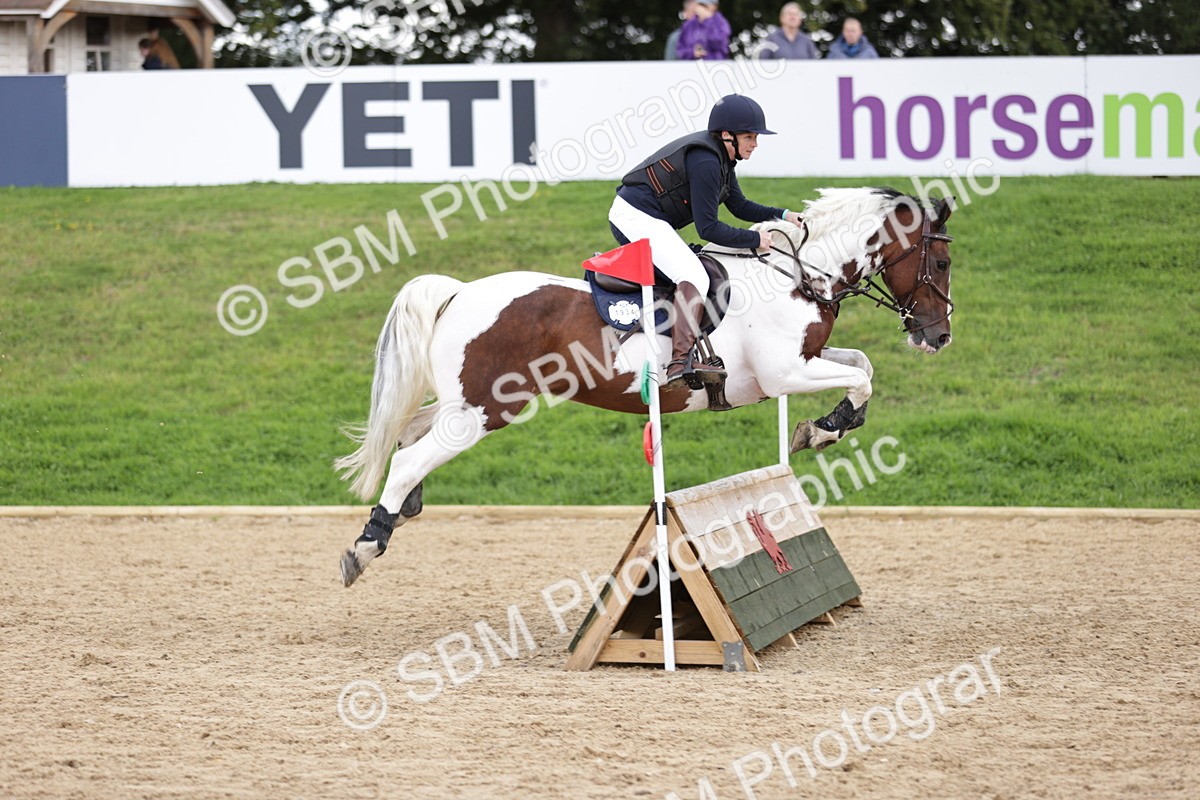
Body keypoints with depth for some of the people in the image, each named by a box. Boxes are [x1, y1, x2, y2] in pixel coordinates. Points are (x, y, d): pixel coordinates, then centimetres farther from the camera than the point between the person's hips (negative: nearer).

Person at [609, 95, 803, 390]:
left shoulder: (721, 157, 9)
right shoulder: (706, 162, -22)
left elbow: (739, 206, 19)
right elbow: (708, 228, -21)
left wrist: (782, 216, 8)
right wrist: (755, 239, -14)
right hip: (638, 218, -11)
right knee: (694, 277, -26)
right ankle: (681, 362, -40)